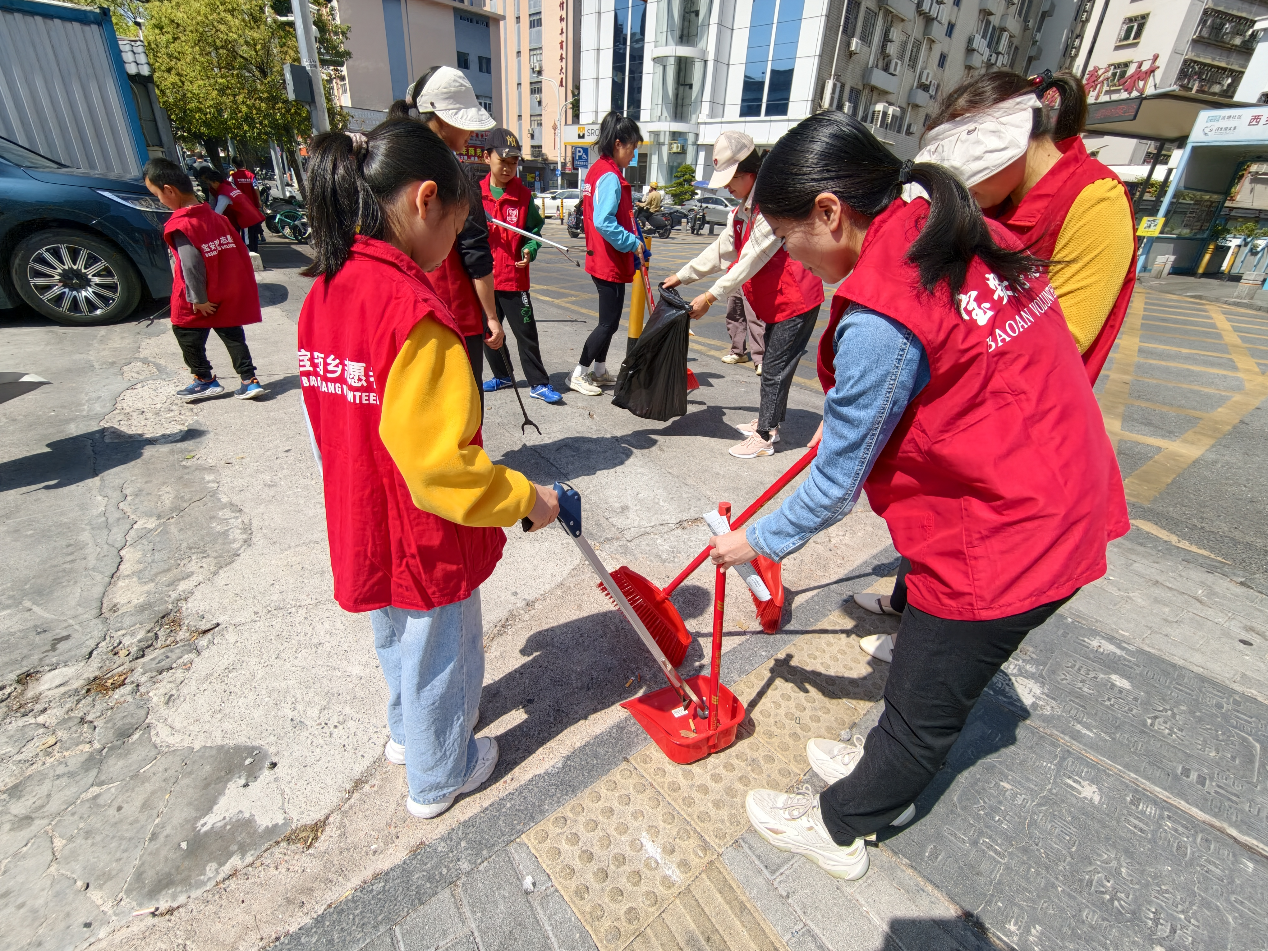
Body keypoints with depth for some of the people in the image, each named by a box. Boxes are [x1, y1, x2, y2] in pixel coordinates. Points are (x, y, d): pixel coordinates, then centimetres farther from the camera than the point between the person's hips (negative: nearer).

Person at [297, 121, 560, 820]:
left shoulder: (323, 292, -1)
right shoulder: (414, 309, -28)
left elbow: (334, 428, 9)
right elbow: (440, 466, -30)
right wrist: (524, 498, -17)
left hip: (362, 528, 8)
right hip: (426, 543, -8)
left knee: (397, 641, 30)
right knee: (439, 658, 17)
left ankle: (407, 731, 57)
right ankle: (438, 777, 43)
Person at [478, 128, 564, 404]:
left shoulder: (523, 195, 0)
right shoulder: (476, 193, 3)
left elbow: (533, 230, 3)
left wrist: (529, 250, -15)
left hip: (514, 277, -3)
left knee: (526, 332, -2)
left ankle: (539, 383, 7)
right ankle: (502, 375, 32)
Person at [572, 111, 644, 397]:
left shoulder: (597, 171, 14)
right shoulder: (610, 177, -17)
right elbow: (604, 223, -27)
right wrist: (633, 243, -19)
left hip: (602, 259, 10)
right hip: (610, 263, -10)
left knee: (609, 318, 18)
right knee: (609, 323, -3)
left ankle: (599, 370, 29)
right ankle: (578, 375, 5)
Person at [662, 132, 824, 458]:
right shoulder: (742, 208, 11)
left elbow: (753, 258, -26)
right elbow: (722, 249, 18)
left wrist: (711, 296, -27)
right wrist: (684, 275, 16)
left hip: (796, 301, -10)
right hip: (775, 301, 10)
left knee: (775, 369, -6)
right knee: (772, 365, 17)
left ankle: (764, 436, 4)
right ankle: (768, 420, 31)